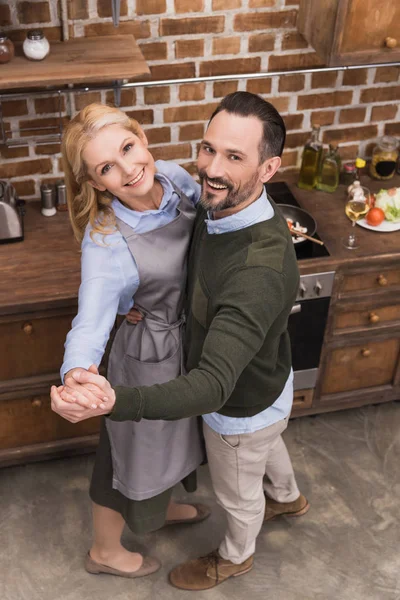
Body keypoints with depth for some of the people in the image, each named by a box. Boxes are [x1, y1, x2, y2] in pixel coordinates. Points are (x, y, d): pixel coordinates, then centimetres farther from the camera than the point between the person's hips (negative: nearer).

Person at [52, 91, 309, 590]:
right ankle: (287, 498, 71)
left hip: (243, 406, -7)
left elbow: (214, 386, -50)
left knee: (237, 492, 25)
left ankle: (235, 556, 59)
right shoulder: (224, 206, -18)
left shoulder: (260, 272, -46)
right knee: (266, 444, 38)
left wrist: (117, 402, -65)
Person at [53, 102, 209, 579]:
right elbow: (91, 323, -34)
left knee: (171, 436, 31)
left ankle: (164, 506, 63)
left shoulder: (175, 176, -14)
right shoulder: (105, 243, -32)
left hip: (192, 340, 6)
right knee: (136, 453, 16)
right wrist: (77, 373, -53)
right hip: (151, 358, -6)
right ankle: (104, 552, 45)